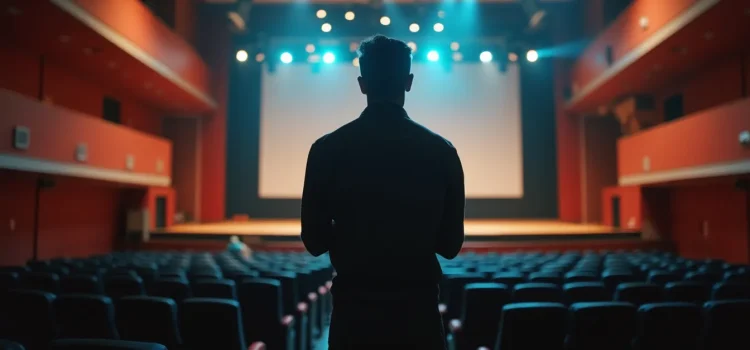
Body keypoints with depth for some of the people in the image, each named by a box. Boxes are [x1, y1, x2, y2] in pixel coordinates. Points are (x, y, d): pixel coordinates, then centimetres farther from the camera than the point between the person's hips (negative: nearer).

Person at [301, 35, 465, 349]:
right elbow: (450, 244, -1)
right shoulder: (441, 150, -8)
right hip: (418, 310, 0)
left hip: (353, 308, 0)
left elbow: (315, 240, -2)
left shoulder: (327, 149, -9)